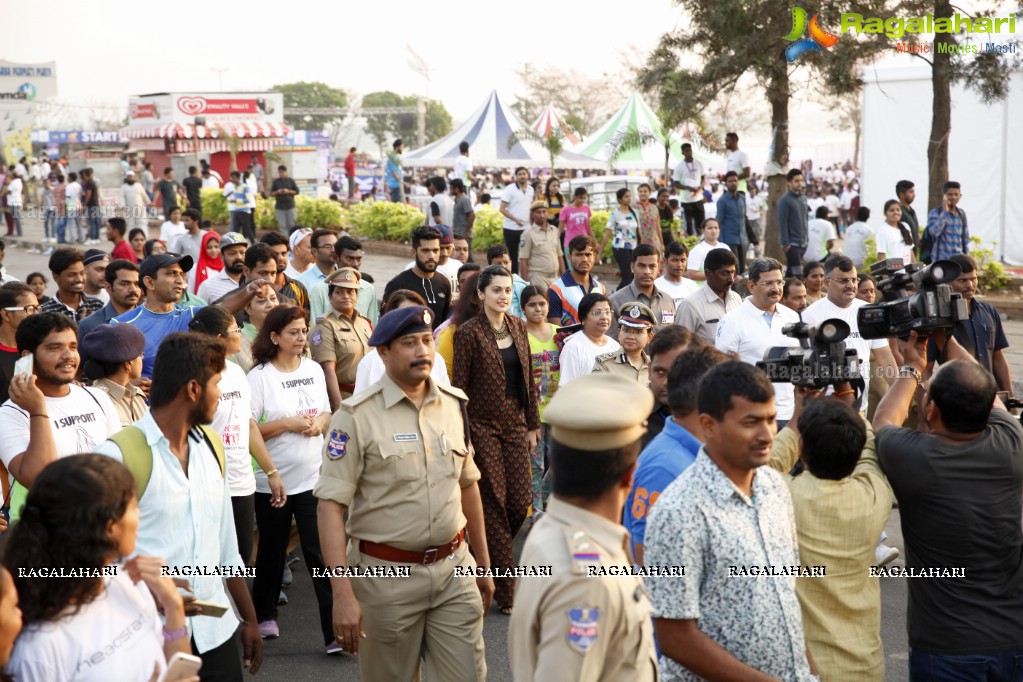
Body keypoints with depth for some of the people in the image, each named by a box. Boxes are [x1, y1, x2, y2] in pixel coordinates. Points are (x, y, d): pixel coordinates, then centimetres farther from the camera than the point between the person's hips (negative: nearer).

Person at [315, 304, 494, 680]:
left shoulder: (454, 404, 5)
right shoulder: (356, 417, -11)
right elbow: (331, 507, -14)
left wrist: (483, 562, 19)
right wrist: (343, 595, -21)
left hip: (454, 568, 4)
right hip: (386, 575, -4)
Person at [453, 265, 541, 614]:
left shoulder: (518, 326, 8)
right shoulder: (469, 332, -9)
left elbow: (527, 378, 13)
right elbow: (459, 386, -9)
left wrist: (533, 425, 11)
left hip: (515, 425, 5)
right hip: (483, 426, -5)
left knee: (520, 503, 2)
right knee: (494, 505, -1)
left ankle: (488, 557, 32)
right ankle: (505, 594, 8)